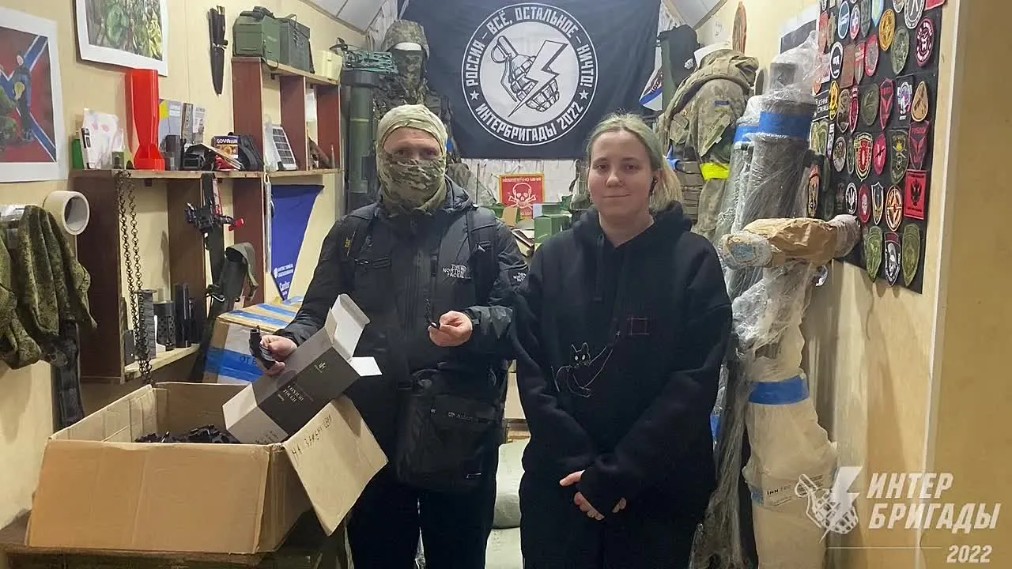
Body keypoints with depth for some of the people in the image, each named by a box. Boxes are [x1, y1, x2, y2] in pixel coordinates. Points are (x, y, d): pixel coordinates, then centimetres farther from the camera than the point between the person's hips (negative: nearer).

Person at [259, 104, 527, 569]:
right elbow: (319, 313, 8)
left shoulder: (485, 231, 1)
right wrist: (292, 340, -12)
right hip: (372, 429, 2)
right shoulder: (352, 232, 8)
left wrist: (476, 326, -23)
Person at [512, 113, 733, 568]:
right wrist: (578, 462, -13)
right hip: (558, 484, 2)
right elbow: (531, 370, -3)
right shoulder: (553, 257, 2)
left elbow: (694, 383, -11)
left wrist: (615, 476, -15)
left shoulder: (694, 260, -5)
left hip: (656, 490, -1)